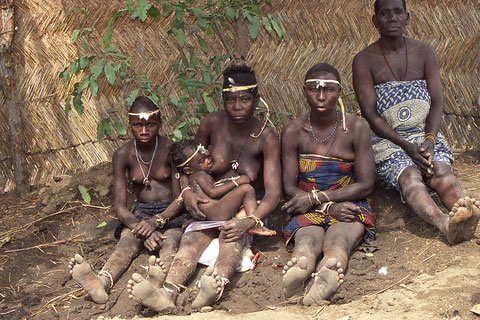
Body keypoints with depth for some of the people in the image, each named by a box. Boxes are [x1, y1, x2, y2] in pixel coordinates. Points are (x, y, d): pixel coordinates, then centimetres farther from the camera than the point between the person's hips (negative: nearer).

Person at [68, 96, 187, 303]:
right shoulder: (123, 155, -4)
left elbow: (181, 198, -10)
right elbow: (119, 206, -9)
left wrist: (157, 221, -29)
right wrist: (141, 228, -30)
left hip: (171, 211, -1)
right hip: (141, 212, 2)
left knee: (170, 241, -35)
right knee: (127, 242, -31)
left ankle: (157, 280, -70)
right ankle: (101, 284, -63)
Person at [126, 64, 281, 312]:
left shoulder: (266, 139, -12)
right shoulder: (212, 124, -4)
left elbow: (273, 192, -20)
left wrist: (249, 222, -40)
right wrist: (187, 192, -16)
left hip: (250, 208, -2)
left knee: (233, 234, -38)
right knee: (192, 237, -31)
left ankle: (215, 286, -70)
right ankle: (167, 292, -60)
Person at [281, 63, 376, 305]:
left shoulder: (356, 127, 2)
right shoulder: (293, 131, 4)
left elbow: (366, 185, -2)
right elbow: (289, 188, 1)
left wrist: (315, 198, -10)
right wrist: (329, 206, -16)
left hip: (349, 206, 0)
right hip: (307, 211, 0)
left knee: (337, 241, -37)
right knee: (307, 241, -36)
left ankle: (327, 273, -71)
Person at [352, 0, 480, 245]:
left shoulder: (425, 53, 12)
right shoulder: (364, 60, 0)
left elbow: (437, 102, 4)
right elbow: (370, 114, -7)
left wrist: (429, 139, -17)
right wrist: (407, 146, -20)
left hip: (425, 135, 3)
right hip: (387, 140, -3)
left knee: (441, 170, -30)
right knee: (410, 177, -34)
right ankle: (445, 223, -63)